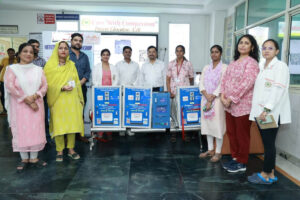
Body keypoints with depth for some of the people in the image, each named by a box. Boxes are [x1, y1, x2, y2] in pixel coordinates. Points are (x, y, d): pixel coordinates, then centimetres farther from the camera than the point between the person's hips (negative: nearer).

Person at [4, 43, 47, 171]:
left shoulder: (38, 69, 9)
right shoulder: (12, 69, 2)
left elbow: (44, 85, 2)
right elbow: (10, 87, -9)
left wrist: (35, 96, -17)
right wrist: (26, 99, -14)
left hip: (36, 104, 2)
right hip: (20, 106, -2)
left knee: (36, 130, 3)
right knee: (21, 130, 2)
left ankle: (34, 158, 15)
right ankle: (24, 159, 16)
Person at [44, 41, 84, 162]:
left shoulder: (71, 65, 9)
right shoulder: (50, 65, 0)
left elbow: (77, 83, 12)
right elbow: (48, 85, -2)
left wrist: (79, 99, 9)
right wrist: (61, 88, -17)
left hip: (72, 100, 3)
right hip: (58, 100, -2)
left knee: (72, 124, 5)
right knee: (58, 125, 1)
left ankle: (71, 149, 18)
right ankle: (59, 151, 15)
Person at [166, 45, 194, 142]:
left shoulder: (188, 64, 4)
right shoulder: (171, 64, 7)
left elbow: (191, 79, 9)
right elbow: (168, 79, 6)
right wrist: (169, 92, -3)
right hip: (173, 93, 1)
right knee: (173, 112, 3)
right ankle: (174, 132, 13)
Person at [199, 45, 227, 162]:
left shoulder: (224, 68, -3)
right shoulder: (206, 68, 13)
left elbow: (222, 85, -11)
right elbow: (201, 83, 5)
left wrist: (211, 99, -15)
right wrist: (206, 95, -12)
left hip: (217, 100, -5)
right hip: (205, 99, 5)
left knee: (217, 124, -2)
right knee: (207, 124, 9)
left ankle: (218, 152, 10)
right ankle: (210, 150, 22)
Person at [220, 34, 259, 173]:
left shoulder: (251, 62, -8)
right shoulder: (233, 62, 15)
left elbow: (247, 83, -18)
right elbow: (225, 79, 11)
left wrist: (231, 99, -17)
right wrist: (223, 96, -4)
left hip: (242, 105, -7)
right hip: (229, 105, 7)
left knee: (242, 135, 4)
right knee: (231, 132, 15)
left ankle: (241, 163, 20)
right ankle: (235, 158, 31)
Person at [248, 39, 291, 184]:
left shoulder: (281, 66, -4)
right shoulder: (260, 66, 17)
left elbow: (278, 90, -15)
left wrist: (266, 110, -22)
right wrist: (259, 111, 9)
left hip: (272, 113, -7)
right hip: (260, 112, 7)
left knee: (269, 144, -1)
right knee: (267, 143, 11)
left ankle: (266, 175, 10)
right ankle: (270, 174, 21)